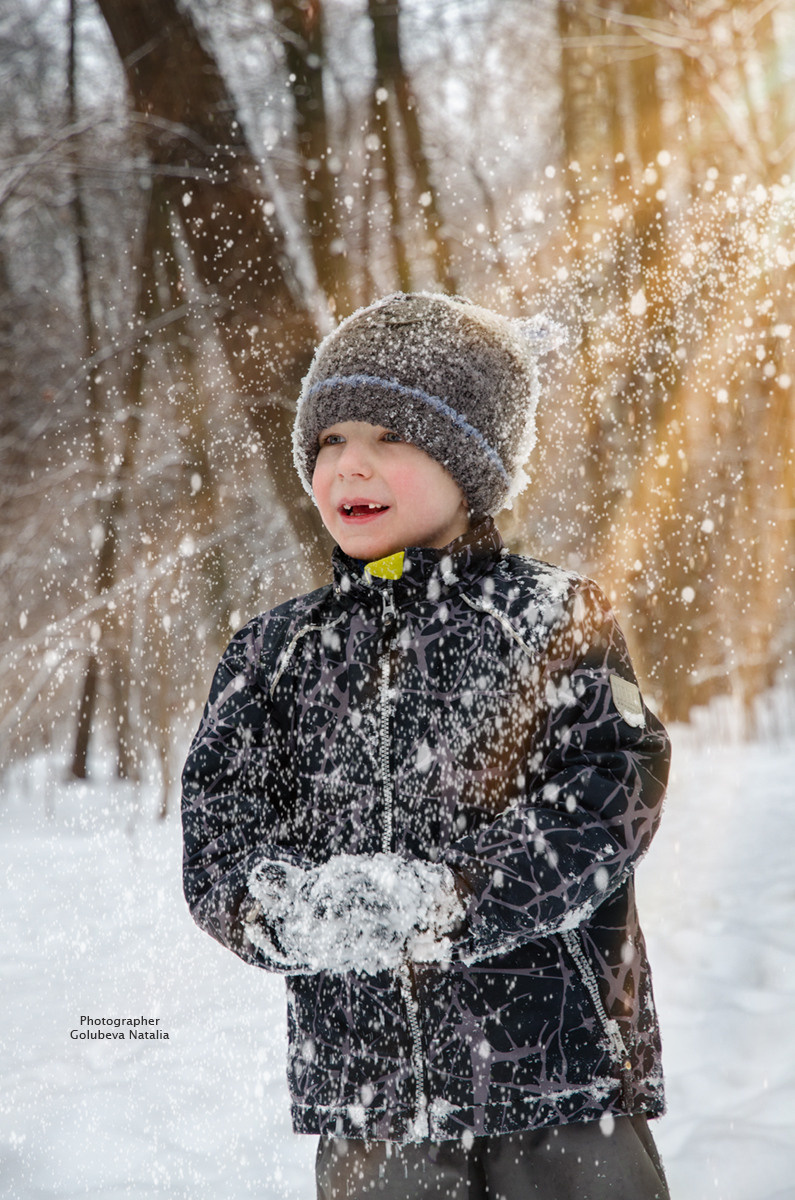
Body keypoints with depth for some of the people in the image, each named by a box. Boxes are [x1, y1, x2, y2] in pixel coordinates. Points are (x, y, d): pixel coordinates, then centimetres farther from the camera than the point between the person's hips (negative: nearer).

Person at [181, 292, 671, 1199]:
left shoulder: (557, 621, 0)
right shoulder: (275, 656, 10)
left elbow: (606, 807, -11)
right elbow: (215, 844, 2)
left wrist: (442, 900, -23)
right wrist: (294, 910, -20)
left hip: (565, 1086, -2)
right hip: (367, 1091, 2)